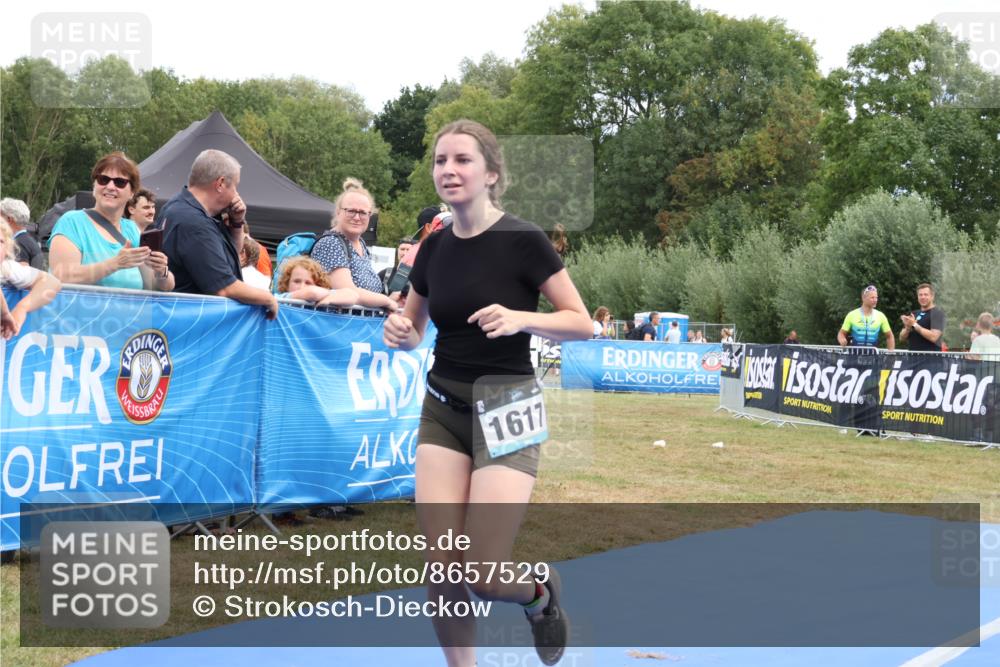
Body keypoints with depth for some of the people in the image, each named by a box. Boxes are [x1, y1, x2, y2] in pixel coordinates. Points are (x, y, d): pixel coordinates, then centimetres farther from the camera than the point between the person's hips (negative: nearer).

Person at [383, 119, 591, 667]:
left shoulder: (523, 241, -12)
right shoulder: (434, 246, 3)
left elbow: (582, 324, -8)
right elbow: (414, 329, 17)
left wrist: (520, 318, -25)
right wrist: (400, 334, -7)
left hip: (505, 412, -4)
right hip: (442, 410, 5)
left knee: (484, 574, -9)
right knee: (441, 565, -4)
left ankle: (540, 590, 26)